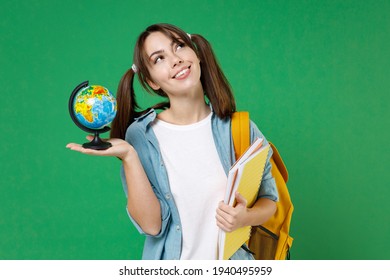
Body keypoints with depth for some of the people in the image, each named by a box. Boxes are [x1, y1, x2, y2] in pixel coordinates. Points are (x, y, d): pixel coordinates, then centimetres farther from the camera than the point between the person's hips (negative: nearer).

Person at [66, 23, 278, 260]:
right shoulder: (140, 136, -11)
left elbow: (269, 199, 0)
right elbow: (152, 225, -17)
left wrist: (245, 217, -19)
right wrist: (128, 157, -26)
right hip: (171, 270, -1)